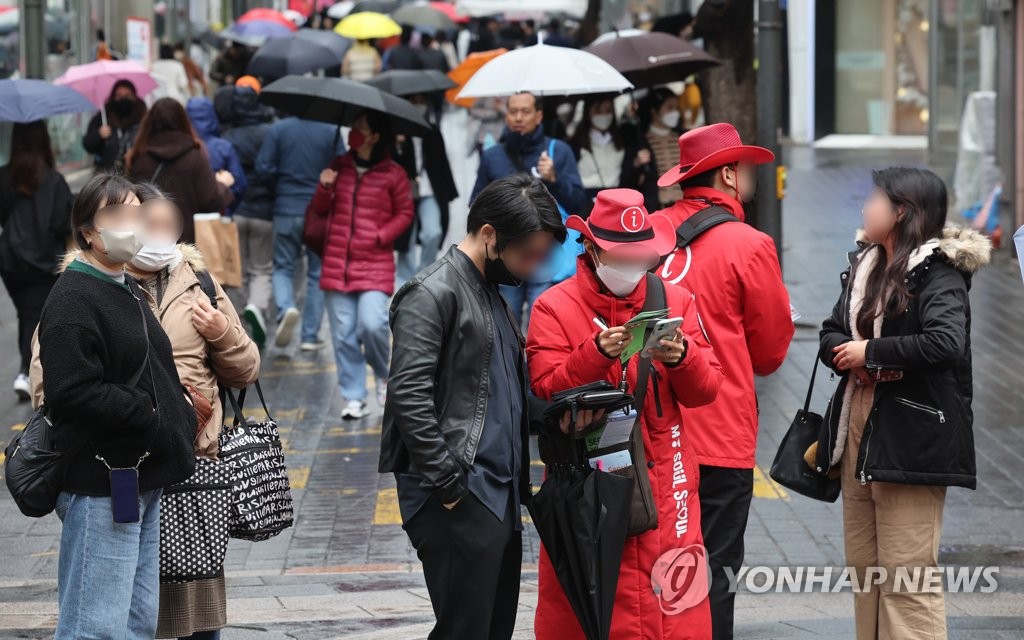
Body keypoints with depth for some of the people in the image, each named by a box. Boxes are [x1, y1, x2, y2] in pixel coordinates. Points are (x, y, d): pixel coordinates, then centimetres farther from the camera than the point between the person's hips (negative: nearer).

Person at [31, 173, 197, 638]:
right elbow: (72, 394, -23)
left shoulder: (129, 292, 18)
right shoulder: (73, 300, -12)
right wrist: (152, 418, -18)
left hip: (143, 479, 10)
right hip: (100, 484, -10)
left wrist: (180, 419, 10)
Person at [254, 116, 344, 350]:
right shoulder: (332, 132, -7)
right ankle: (310, 335, 10)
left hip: (286, 210, 0)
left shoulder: (278, 129, -5)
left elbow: (263, 170, -7)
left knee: (283, 267, 13)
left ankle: (286, 308, -17)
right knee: (318, 273, 10)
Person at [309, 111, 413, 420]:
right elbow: (319, 210, 15)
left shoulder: (393, 174, 0)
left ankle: (383, 375, 11)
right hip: (337, 263, 4)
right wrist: (324, 188, -5)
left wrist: (381, 236, -9)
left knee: (372, 324, -19)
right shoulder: (339, 167, 10)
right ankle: (354, 399, 10)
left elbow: (404, 214, 5)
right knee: (343, 335, 1)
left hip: (375, 264, -4)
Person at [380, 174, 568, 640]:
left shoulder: (491, 293, 18)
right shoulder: (433, 292, -10)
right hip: (459, 500, -9)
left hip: (499, 495, 9)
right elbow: (408, 395, -19)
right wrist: (448, 483, -19)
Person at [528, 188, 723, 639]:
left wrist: (682, 357, -15)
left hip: (663, 481, 2)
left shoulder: (675, 301, 10)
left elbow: (706, 390, 5)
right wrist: (596, 354, -22)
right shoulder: (555, 307, 2)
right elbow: (546, 391, -9)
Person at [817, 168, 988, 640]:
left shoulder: (937, 273, -11)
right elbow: (831, 333, 17)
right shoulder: (864, 266, 15)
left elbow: (947, 343, -26)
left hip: (911, 438, -9)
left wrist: (872, 351, -16)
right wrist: (846, 352, -6)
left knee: (907, 576, -9)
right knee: (864, 567, 14)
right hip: (857, 429, 9)